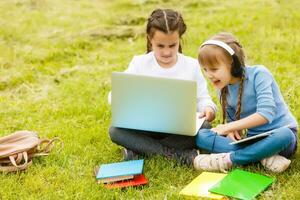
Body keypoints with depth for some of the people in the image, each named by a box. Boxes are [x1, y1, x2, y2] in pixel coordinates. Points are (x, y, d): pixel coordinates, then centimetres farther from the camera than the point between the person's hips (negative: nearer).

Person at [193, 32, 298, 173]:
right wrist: (232, 131, -12)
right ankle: (264, 156, -27)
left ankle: (229, 160, -27)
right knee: (201, 136, -14)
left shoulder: (258, 74, -15)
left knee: (284, 136, -42)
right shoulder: (223, 90, 3)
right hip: (254, 140, 5)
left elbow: (266, 114, -24)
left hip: (281, 134, -5)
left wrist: (228, 127, -22)